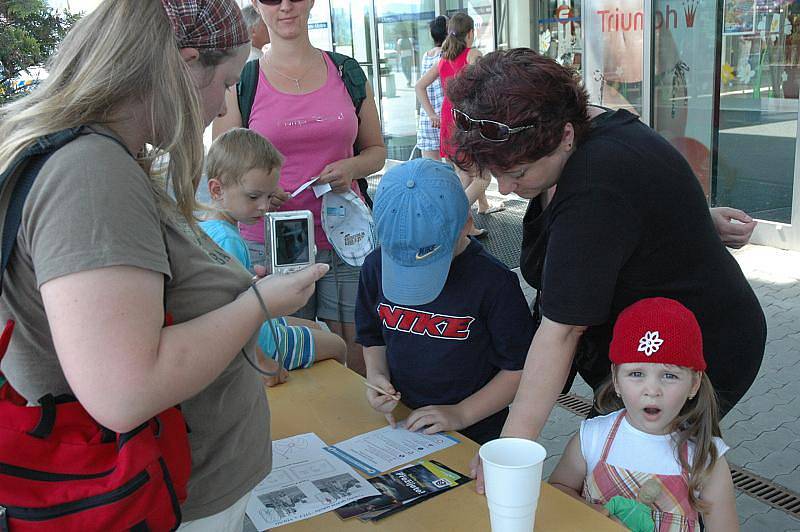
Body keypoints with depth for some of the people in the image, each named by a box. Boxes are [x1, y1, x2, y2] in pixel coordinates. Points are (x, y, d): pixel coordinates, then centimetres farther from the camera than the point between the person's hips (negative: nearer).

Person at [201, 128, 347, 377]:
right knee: (337, 345, 9)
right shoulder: (229, 240, -30)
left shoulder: (204, 228, -1)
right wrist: (263, 364, -26)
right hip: (255, 344, -10)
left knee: (314, 327, 30)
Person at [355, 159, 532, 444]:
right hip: (399, 423, 3)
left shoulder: (493, 281, -13)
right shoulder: (377, 266, 0)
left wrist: (461, 414, -12)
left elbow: (521, 368, -7)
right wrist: (377, 374, -3)